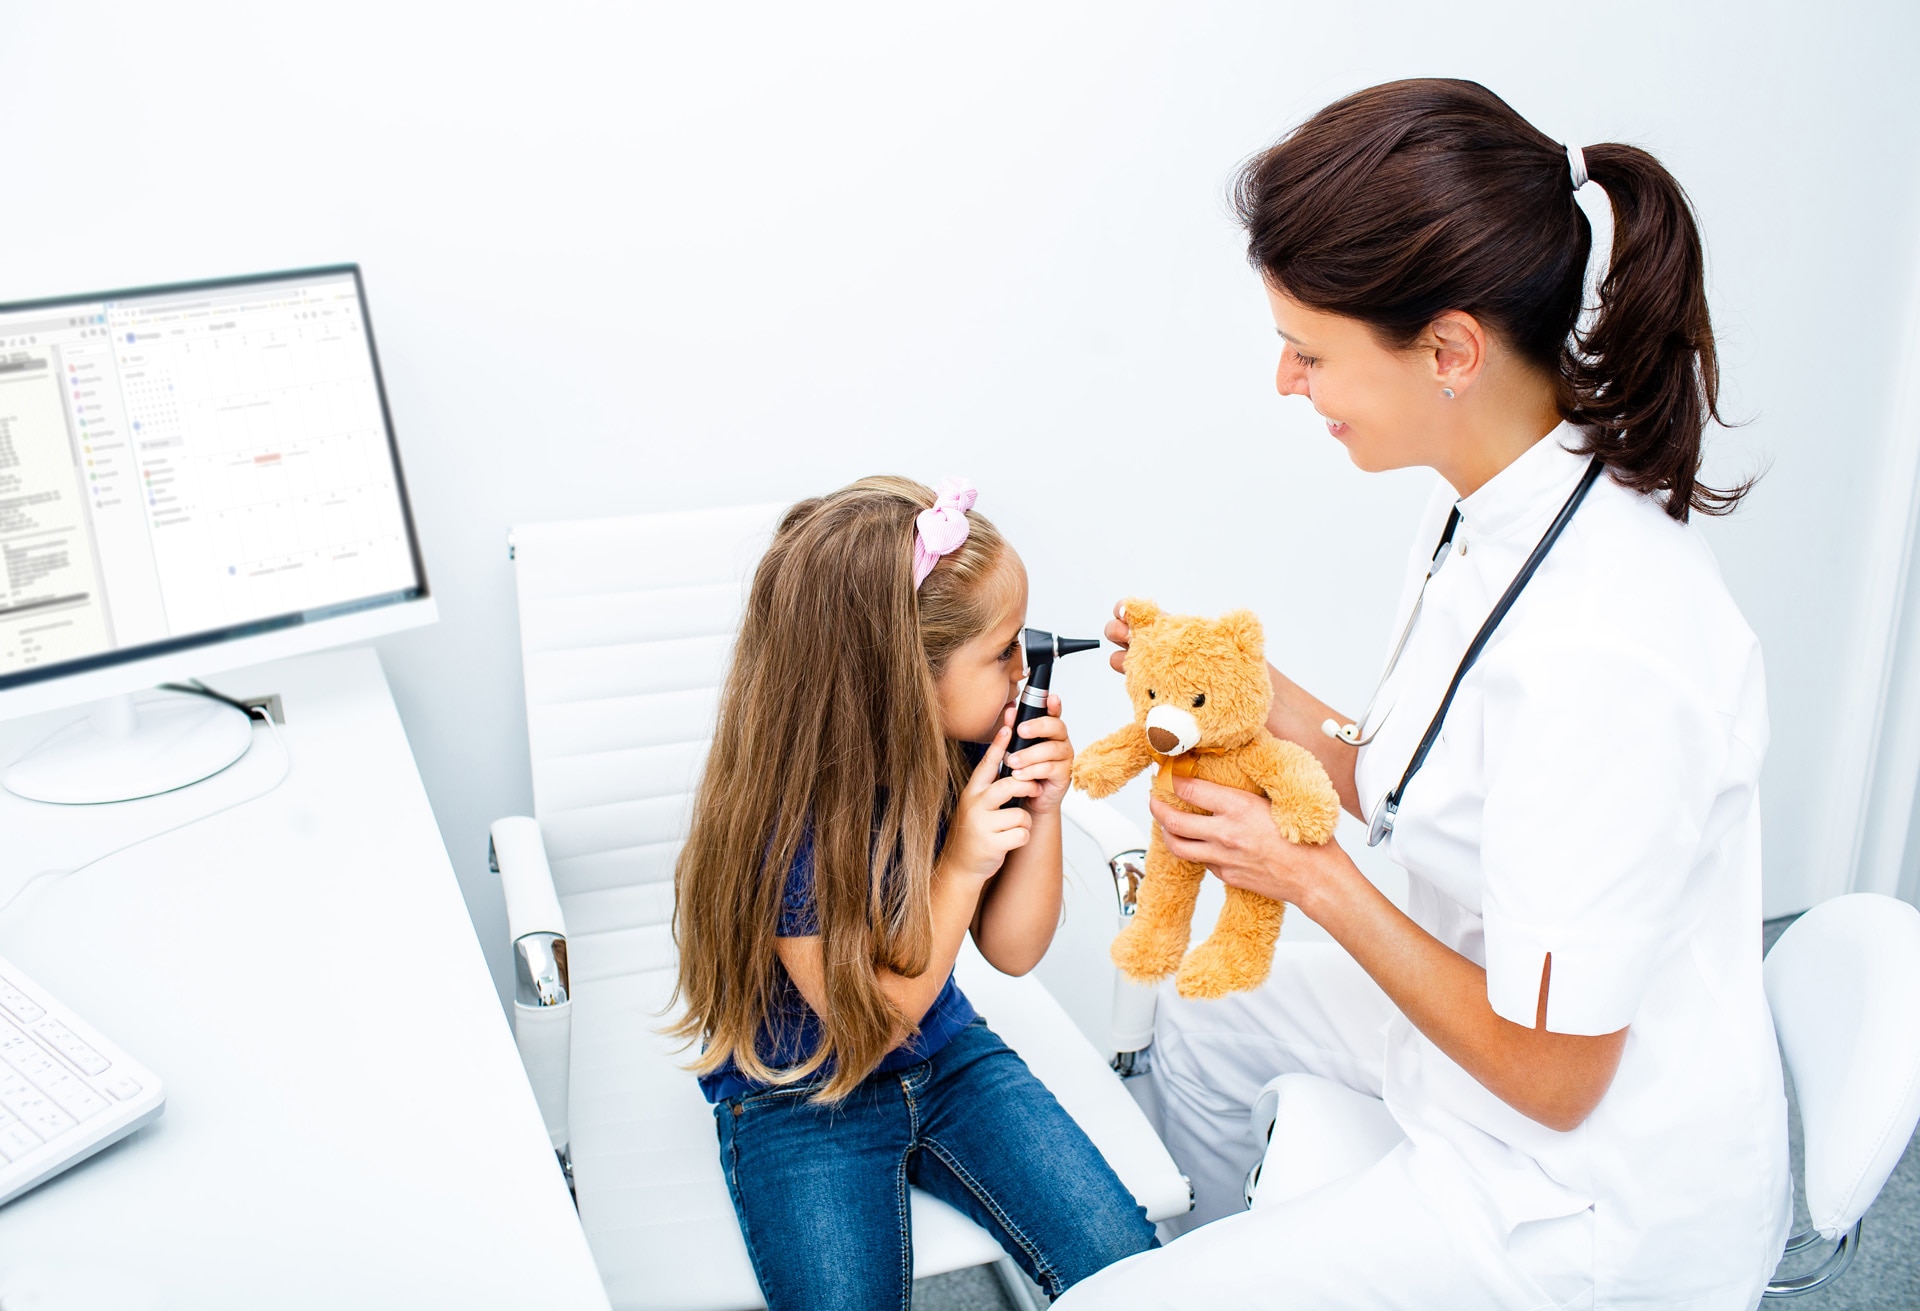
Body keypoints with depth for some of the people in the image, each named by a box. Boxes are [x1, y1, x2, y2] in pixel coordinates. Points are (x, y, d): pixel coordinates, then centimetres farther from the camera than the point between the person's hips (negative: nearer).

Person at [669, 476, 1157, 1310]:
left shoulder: (963, 752, -12)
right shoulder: (784, 816, -27)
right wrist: (960, 867, -30)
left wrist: (1042, 814, -18)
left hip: (945, 1054, 5)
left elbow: (1013, 951, -1)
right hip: (802, 1096, -4)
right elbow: (869, 1022, -18)